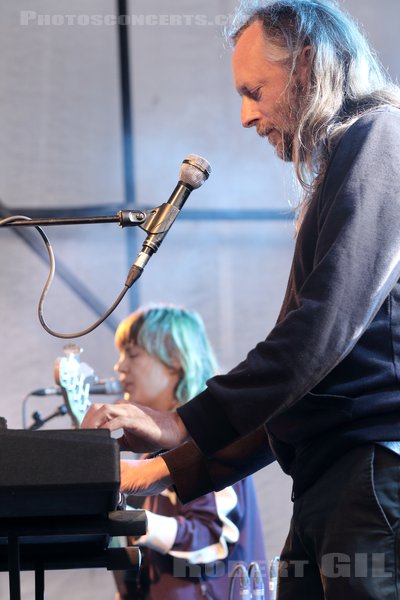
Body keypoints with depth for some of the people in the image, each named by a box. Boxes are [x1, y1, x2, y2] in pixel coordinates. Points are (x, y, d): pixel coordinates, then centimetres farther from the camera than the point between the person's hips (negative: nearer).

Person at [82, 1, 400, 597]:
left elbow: (327, 327, -16)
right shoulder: (335, 176, 27)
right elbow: (290, 393, 28)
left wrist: (187, 424, -13)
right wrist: (170, 471, 23)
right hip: (324, 487, 9)